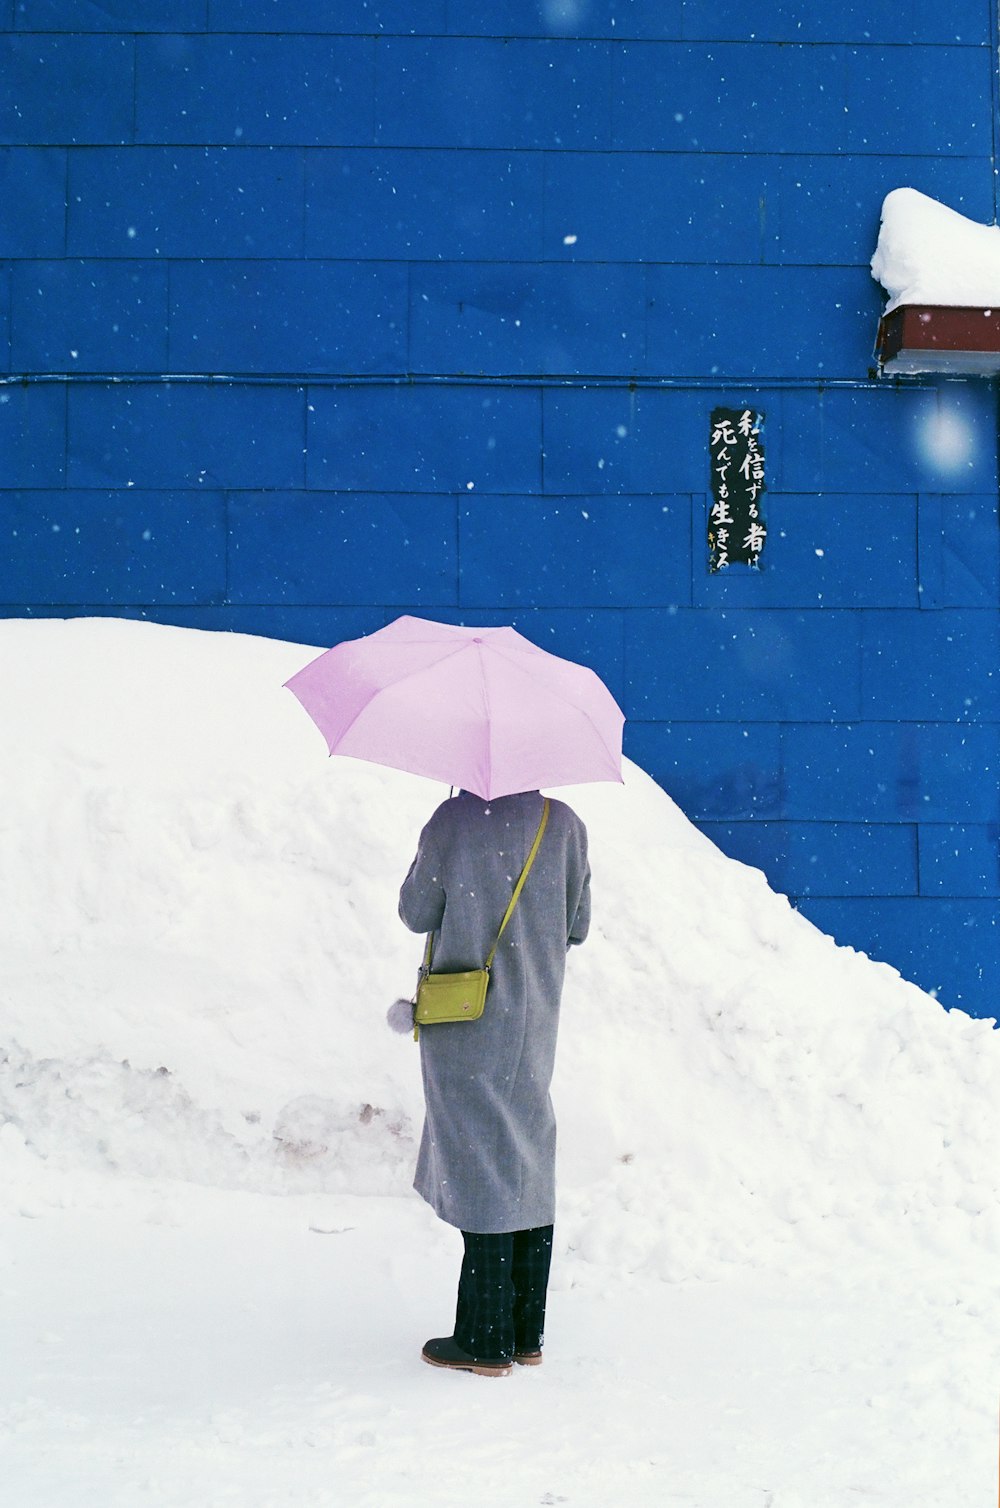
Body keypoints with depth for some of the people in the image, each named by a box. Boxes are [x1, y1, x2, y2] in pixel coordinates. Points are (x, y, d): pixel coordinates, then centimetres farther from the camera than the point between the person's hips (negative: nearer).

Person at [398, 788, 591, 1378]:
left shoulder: (453, 821, -11)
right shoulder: (563, 823, 0)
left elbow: (416, 914, -2)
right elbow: (578, 926, 6)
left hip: (467, 1025, -4)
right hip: (536, 1021, 4)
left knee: (483, 1164, 0)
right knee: (531, 1169, 11)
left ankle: (486, 1341, 5)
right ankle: (528, 1334, 19)